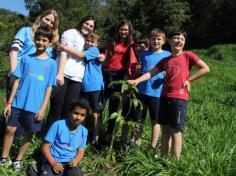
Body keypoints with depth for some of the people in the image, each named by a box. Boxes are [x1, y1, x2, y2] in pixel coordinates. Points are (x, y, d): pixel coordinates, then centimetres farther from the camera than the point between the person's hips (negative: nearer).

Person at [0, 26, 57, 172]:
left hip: (35, 106, -1)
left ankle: (19, 159, 27)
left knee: (29, 133, 9)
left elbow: (49, 88, -1)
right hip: (18, 103, 1)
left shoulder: (51, 63, -1)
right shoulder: (26, 58, 3)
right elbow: (17, 81, 3)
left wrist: (43, 108, -6)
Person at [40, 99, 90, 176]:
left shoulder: (84, 131, 3)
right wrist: (53, 163, -19)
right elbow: (45, 147, -5)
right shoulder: (58, 125, -8)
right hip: (53, 161, -2)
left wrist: (76, 160, -14)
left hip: (70, 162, 2)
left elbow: (81, 151, 9)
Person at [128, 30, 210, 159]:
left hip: (179, 98, -5)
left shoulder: (188, 55, 0)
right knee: (165, 129, 10)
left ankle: (176, 162, 8)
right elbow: (151, 73, 9)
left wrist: (189, 80, -6)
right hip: (164, 97, 5)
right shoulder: (165, 60, 13)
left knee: (176, 130, -1)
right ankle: (162, 158, 19)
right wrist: (137, 80, -5)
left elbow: (205, 68, -5)